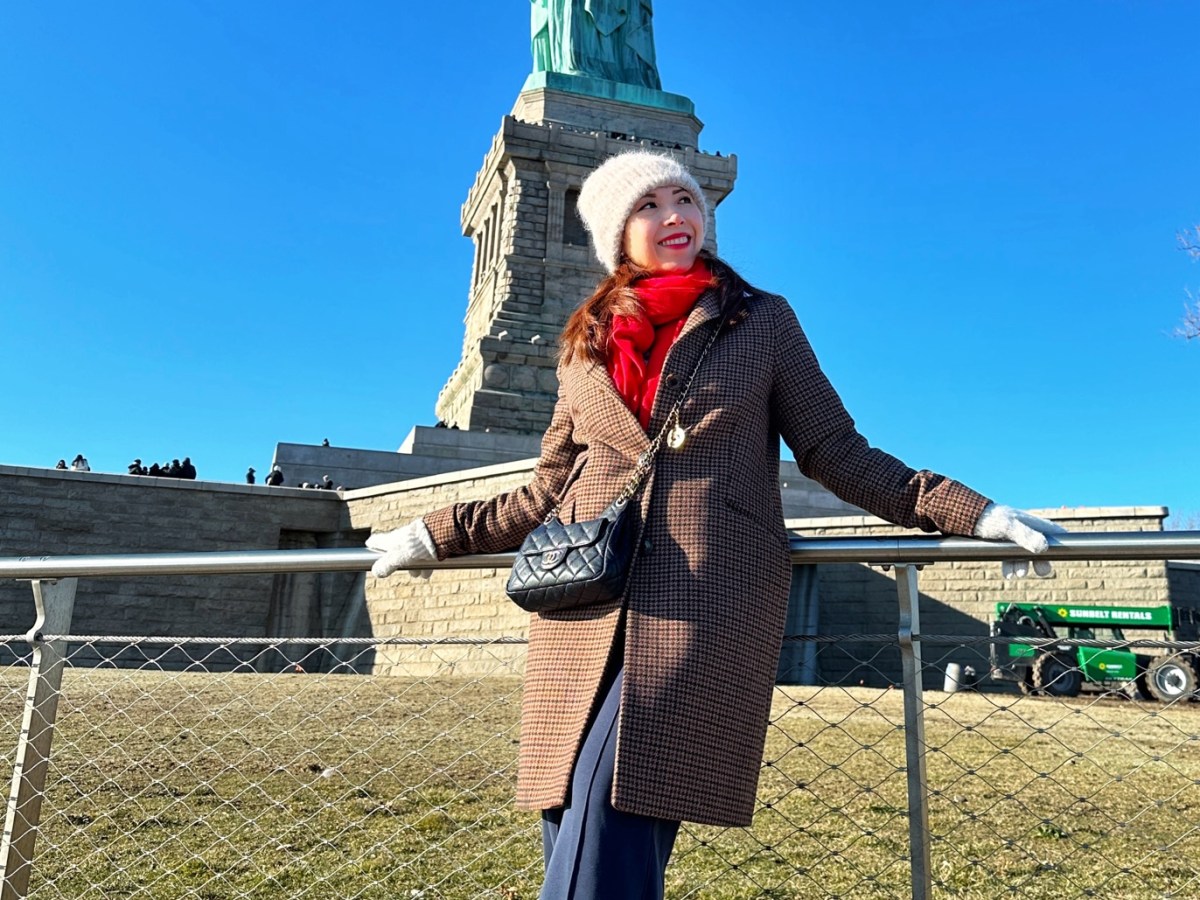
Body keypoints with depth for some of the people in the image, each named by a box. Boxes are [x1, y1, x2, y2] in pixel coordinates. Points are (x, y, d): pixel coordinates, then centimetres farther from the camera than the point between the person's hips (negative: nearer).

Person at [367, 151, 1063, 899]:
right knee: (576, 839, 0)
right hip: (588, 611, 3)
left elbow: (837, 453, 8)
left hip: (709, 602, -3)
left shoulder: (763, 322, 12)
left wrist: (974, 515, 0)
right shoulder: (585, 346, 17)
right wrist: (436, 535, 19)